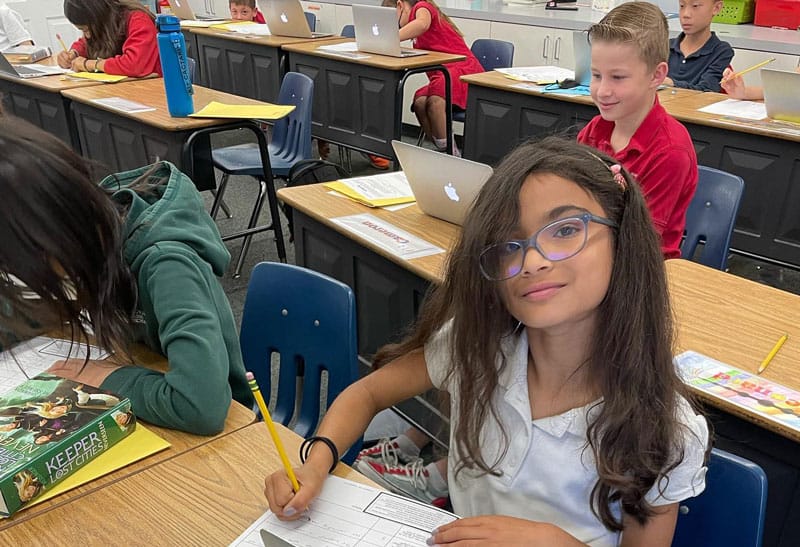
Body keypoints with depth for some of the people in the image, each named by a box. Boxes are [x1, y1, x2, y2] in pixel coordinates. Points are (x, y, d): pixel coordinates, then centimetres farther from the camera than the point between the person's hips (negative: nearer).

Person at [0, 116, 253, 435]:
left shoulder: (166, 264, -32)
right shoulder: (93, 221, -11)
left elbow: (201, 406, -43)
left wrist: (107, 377, -27)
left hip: (213, 431, -6)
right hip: (143, 414, 6)